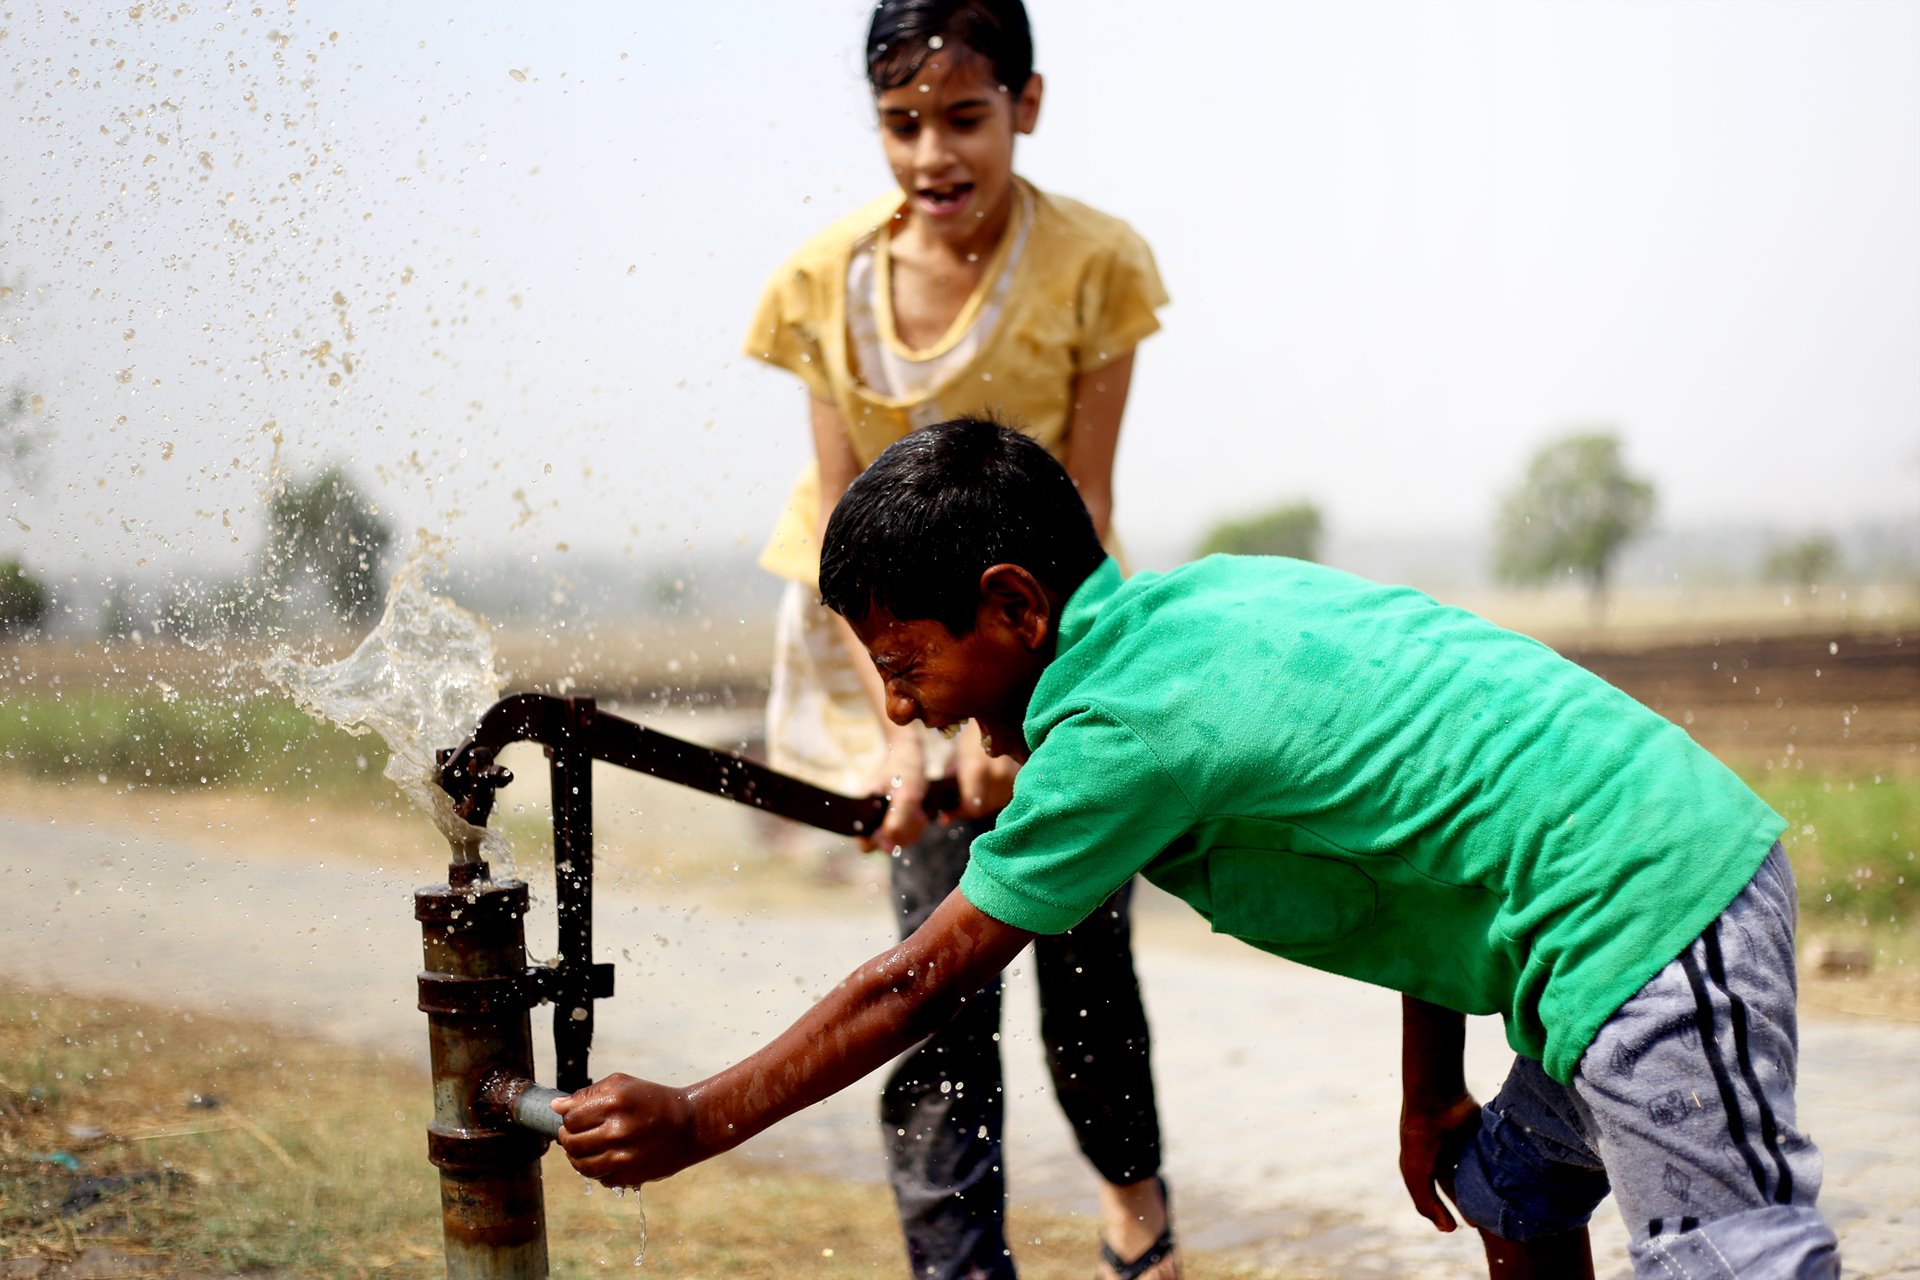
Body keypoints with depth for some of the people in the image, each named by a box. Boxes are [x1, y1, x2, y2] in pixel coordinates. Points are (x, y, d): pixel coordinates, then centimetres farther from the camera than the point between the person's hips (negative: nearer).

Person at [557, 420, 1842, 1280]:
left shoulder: (1121, 722, -14)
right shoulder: (1215, 595, 12)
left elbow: (918, 984, -8)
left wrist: (693, 1124, 0)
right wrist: (1433, 1094, 21)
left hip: (1647, 925, -10)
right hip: (1702, 855, 10)